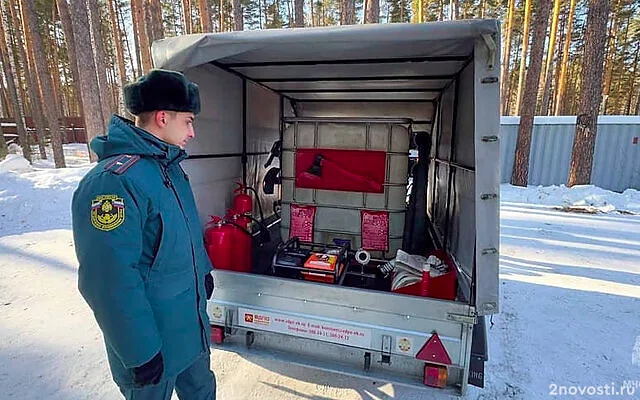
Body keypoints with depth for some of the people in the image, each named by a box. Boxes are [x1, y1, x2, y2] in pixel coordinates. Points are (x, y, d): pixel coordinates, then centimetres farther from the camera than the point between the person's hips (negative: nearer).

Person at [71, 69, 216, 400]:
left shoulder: (168, 165, 3)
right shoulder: (113, 182, -28)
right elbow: (112, 280, -28)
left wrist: (203, 271, 20)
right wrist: (141, 352, -21)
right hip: (153, 340, -8)